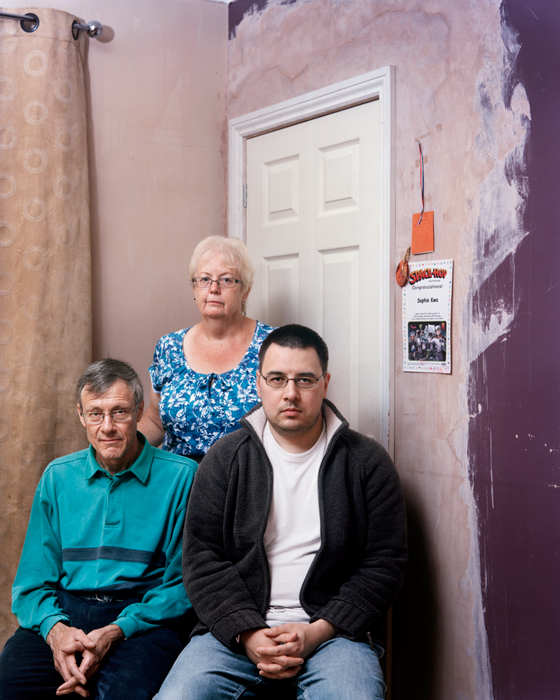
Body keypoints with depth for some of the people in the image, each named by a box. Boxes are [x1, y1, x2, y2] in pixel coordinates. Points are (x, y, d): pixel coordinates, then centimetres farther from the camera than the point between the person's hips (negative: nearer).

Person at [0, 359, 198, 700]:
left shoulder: (181, 476, 1)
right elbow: (33, 580, 12)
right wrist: (54, 627, -11)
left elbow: (183, 583, -2)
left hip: (142, 618, -3)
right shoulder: (58, 477, 13)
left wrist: (115, 632, -15)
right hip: (63, 611, 4)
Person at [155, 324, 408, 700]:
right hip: (236, 630, 1)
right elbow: (202, 557, 3)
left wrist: (318, 631, -10)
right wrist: (247, 633, -11)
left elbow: (384, 563, 1)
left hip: (333, 631, -1)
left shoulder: (367, 461, 4)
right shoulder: (225, 458, 7)